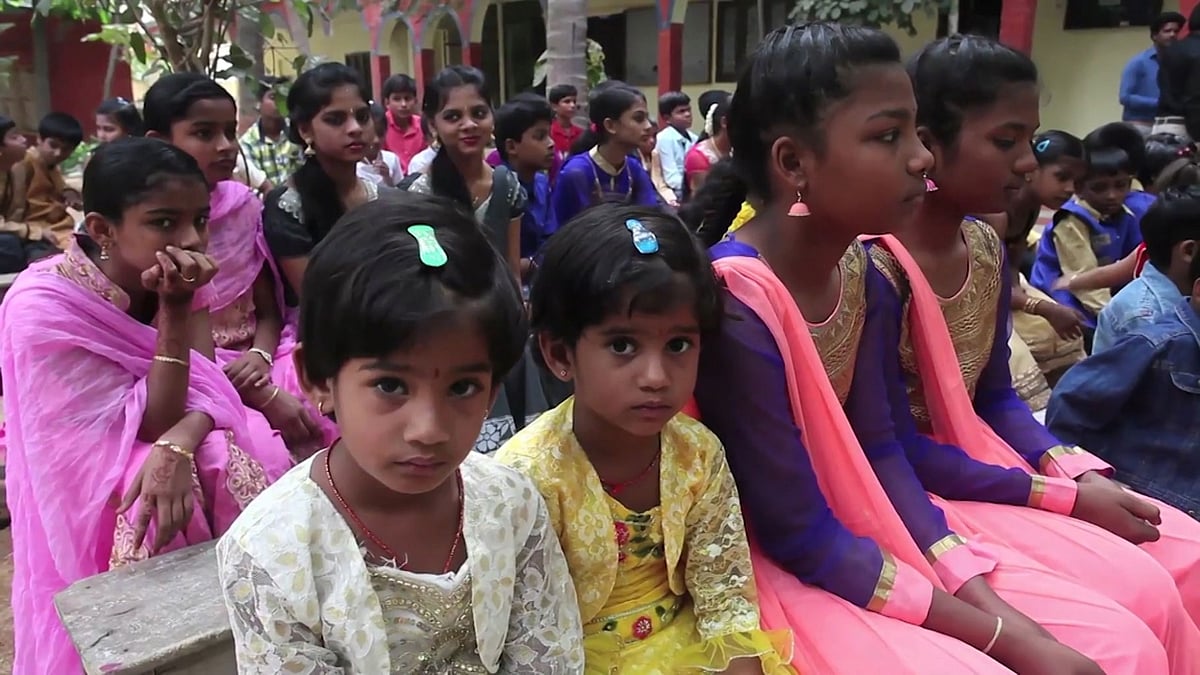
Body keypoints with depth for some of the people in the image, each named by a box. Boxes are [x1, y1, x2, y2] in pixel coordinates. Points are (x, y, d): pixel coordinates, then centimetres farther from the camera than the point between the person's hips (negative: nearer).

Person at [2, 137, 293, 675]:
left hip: (167, 465, 5)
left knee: (268, 465, -20)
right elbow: (148, 428, -23)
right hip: (99, 503, -5)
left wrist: (179, 443, -34)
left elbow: (215, 390, -12)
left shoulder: (170, 279, -7)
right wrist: (174, 312, -31)